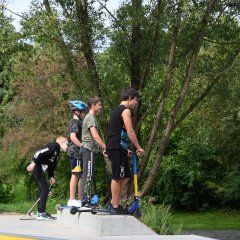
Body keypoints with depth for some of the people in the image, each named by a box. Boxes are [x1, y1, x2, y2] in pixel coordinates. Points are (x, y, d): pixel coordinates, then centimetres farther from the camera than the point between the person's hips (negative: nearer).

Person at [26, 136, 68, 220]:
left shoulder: (57, 153, 21)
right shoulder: (53, 146, -9)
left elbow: (51, 166, 22)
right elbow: (39, 153, -20)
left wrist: (51, 176, 11)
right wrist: (33, 163, -27)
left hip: (40, 170, 11)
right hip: (37, 167, -11)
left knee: (42, 189, 15)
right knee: (45, 188, -11)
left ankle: (40, 212, 22)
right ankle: (41, 213, -11)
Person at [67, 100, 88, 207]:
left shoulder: (76, 122, 21)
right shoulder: (75, 122, -10)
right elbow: (73, 137, -21)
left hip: (78, 152, 10)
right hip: (75, 151, -10)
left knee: (80, 175, 9)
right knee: (75, 174, -10)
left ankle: (80, 199, 11)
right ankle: (72, 199, -10)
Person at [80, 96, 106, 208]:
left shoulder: (89, 117, 21)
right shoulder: (91, 117, -12)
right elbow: (95, 135, -24)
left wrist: (101, 146, 22)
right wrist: (104, 146, -24)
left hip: (87, 149, 10)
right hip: (89, 149, -10)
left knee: (87, 175, 11)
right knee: (88, 175, -10)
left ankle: (85, 200, 14)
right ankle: (85, 201, -11)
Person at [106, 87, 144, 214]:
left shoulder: (117, 110, 22)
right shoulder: (125, 110, -9)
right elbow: (130, 132, -14)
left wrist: (125, 150, 25)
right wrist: (138, 147, -5)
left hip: (115, 148, 10)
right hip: (117, 148, -10)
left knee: (125, 176, 13)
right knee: (117, 177, -6)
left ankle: (113, 203, 15)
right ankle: (115, 207, -2)